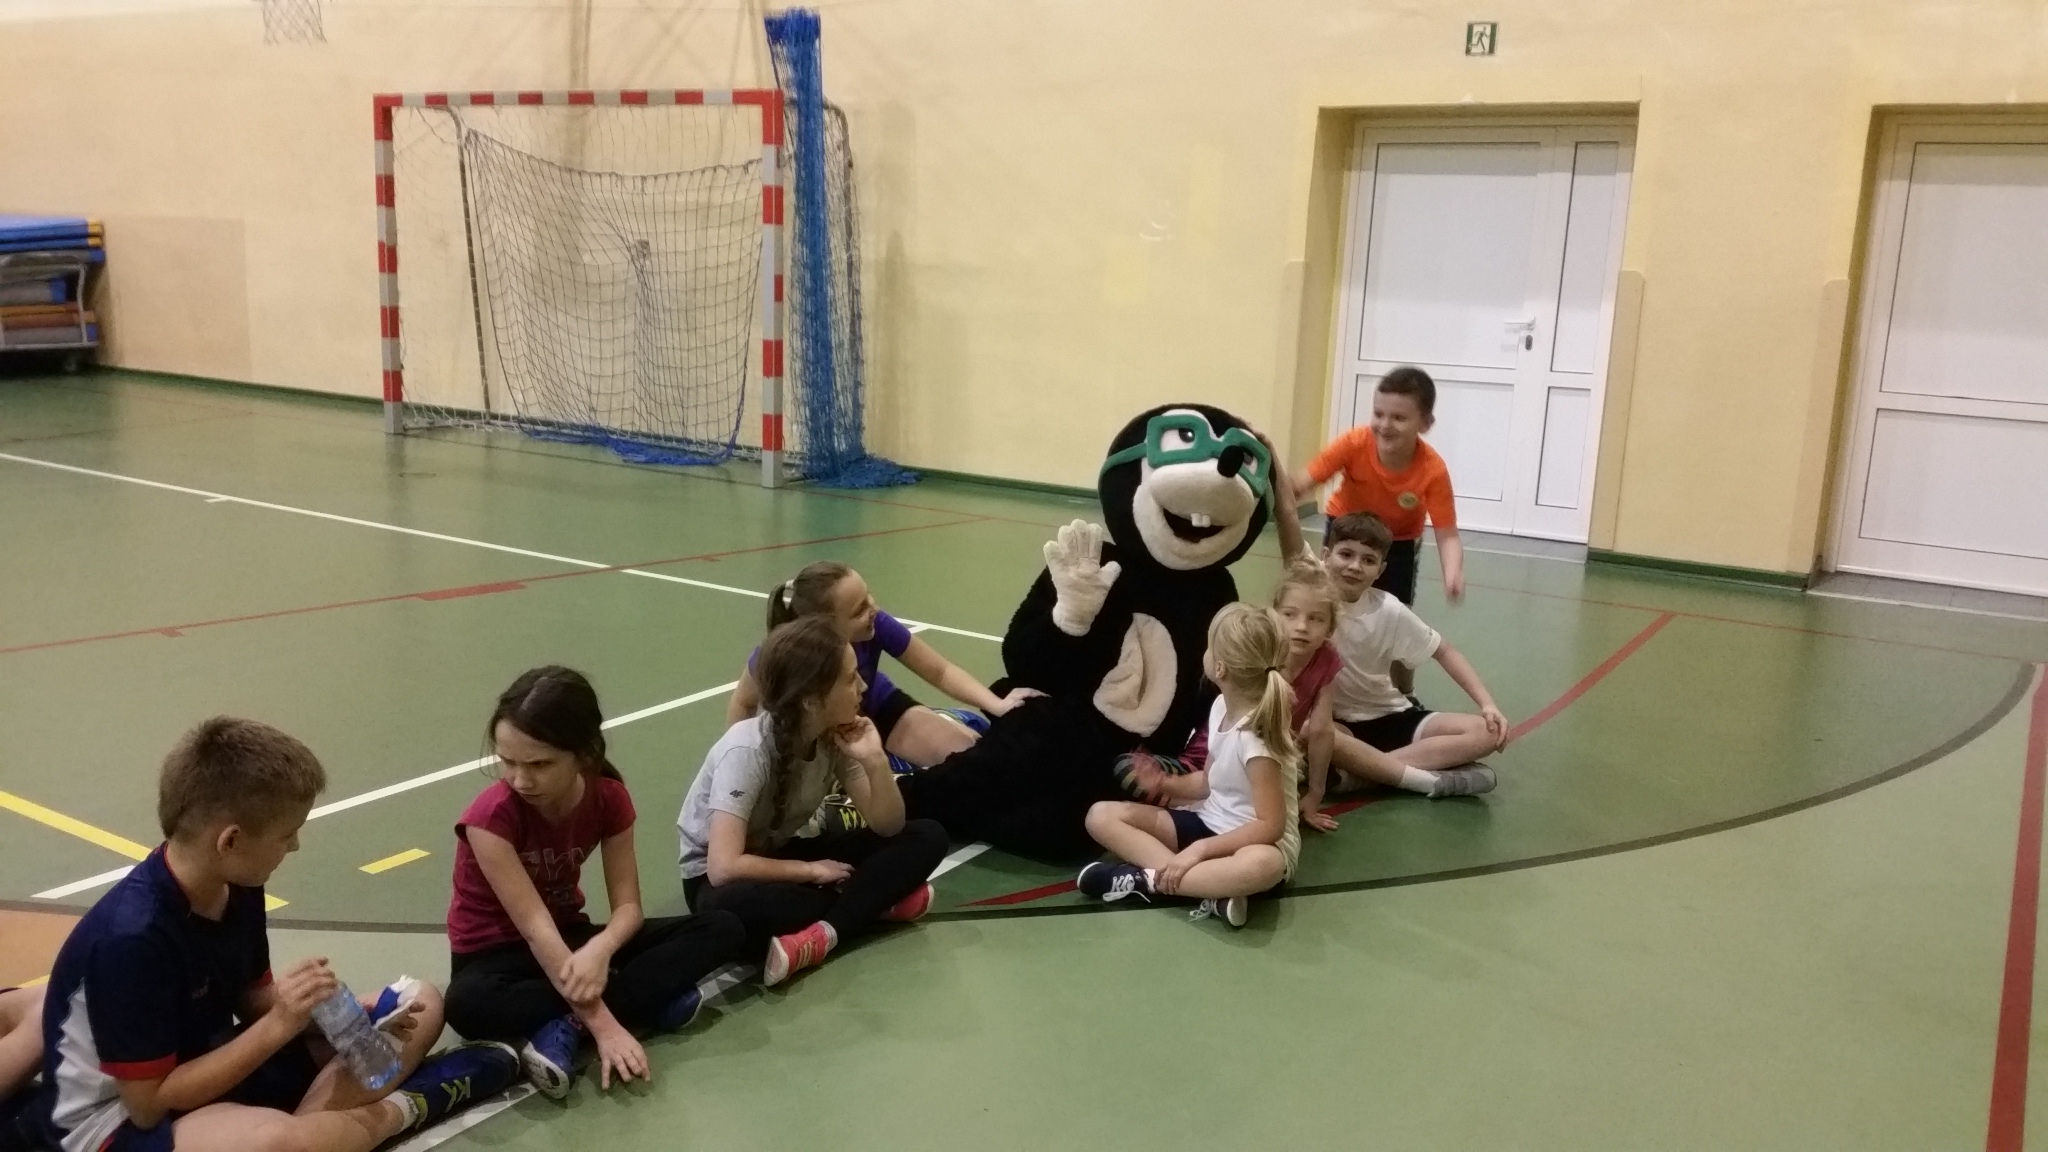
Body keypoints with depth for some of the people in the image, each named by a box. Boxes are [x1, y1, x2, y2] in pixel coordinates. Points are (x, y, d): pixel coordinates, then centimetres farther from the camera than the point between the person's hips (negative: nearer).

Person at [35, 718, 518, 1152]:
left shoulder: (237, 887, -5)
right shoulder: (130, 937, -29)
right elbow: (152, 1102, -24)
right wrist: (279, 1025, -27)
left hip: (214, 1061, 8)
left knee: (420, 1004, 4)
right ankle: (398, 1109, -12)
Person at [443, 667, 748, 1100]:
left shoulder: (609, 798, -13)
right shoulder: (491, 817, -26)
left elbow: (628, 906, -13)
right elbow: (535, 927, -30)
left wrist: (599, 949, -38)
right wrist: (604, 1024, -35)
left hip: (570, 936, 5)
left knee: (721, 929, -13)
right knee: (467, 1004, -42)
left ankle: (565, 1027, -24)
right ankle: (650, 999, -29)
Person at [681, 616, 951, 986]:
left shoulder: (837, 735, -11)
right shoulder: (747, 751, -29)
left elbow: (887, 827, -8)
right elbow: (724, 868, -36)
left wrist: (876, 761, -26)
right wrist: (811, 871, -23)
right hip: (719, 876, -6)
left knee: (926, 837, -11)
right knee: (732, 906, -44)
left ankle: (820, 936, -25)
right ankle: (875, 903, -23)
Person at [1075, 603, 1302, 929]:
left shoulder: (1255, 737, -24)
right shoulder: (1222, 706, -1)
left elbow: (1270, 826, -25)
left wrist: (1200, 849, -27)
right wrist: (1167, 783, -7)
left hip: (1256, 841, -8)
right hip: (1210, 824, 8)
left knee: (1262, 865, -46)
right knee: (1101, 815, -6)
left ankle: (1144, 880, -29)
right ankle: (1209, 885, -24)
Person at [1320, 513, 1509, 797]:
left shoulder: (1388, 609, -7)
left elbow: (1444, 651, 3)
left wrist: (1487, 704, -6)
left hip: (1390, 717, 4)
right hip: (1337, 722, -4)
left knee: (1485, 732, -16)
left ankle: (1360, 768, -25)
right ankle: (1432, 781, -28)